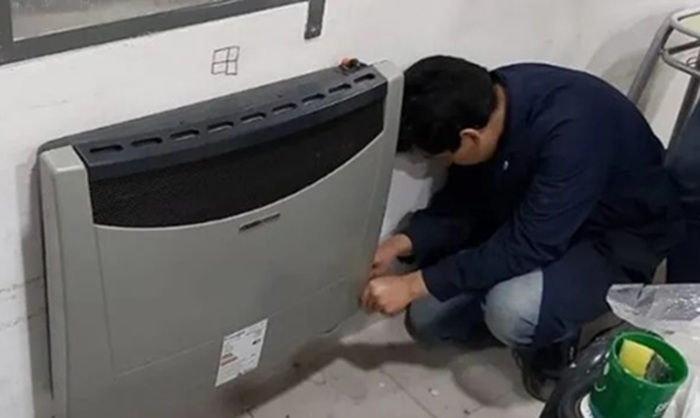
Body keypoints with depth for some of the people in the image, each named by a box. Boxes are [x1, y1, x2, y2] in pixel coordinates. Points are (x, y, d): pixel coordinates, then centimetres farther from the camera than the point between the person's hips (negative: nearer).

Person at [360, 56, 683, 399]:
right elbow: (462, 201, -3)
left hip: (618, 238, -6)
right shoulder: (483, 101, -16)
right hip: (528, 223, 6)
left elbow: (529, 246, -35)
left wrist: (417, 283, -32)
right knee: (427, 319, -2)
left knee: (512, 310, -34)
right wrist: (405, 242, -20)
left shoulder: (571, 129, -38)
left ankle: (559, 345, -1)